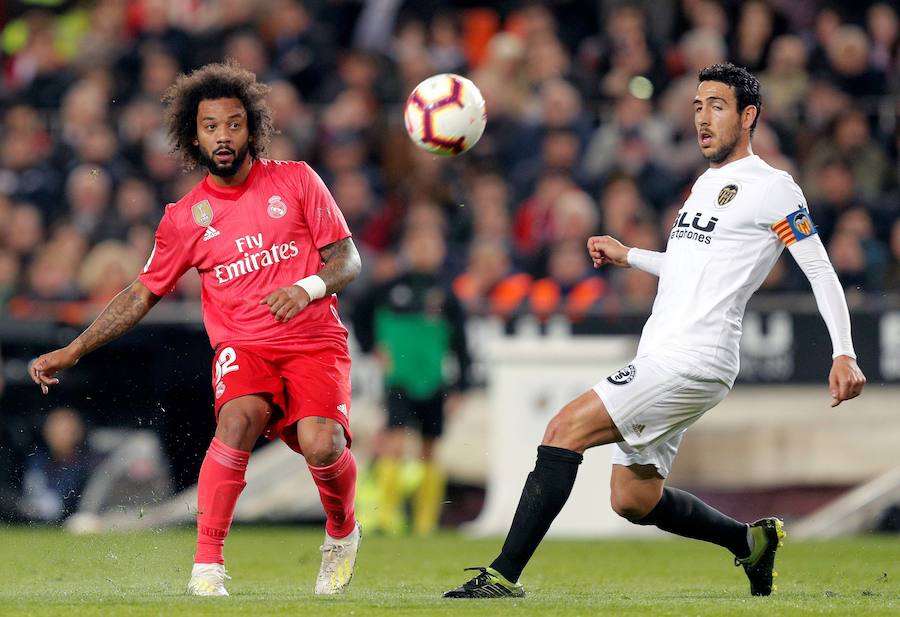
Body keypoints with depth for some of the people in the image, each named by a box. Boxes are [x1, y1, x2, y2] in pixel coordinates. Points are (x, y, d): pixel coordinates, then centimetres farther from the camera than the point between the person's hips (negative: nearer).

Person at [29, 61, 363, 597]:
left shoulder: (295, 180, 3)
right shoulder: (185, 217, 6)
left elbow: (348, 260, 4)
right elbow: (143, 293, 15)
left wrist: (307, 287, -18)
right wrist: (72, 351, 10)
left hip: (315, 341, -1)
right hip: (243, 347, 1)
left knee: (321, 444, -26)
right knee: (239, 417, -33)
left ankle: (342, 532, 8)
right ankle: (208, 565, -31)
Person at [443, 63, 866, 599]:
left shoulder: (772, 188, -5)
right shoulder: (708, 182, 21)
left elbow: (821, 271, -6)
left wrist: (844, 354, -14)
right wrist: (628, 257, 27)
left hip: (694, 359, -9)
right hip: (660, 356, 9)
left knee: (566, 429, -19)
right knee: (634, 500, 12)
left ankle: (504, 576, -21)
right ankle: (751, 541, 29)